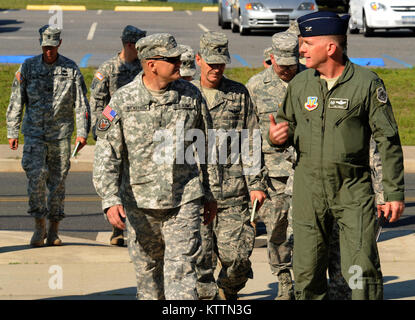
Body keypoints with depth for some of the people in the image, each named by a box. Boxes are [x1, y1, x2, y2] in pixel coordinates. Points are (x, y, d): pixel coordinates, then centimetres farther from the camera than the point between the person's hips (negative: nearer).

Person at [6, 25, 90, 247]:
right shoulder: (28, 67, 2)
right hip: (34, 132, 0)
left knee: (58, 181, 4)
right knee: (35, 177, -12)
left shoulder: (71, 69, 1)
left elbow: (81, 103, 4)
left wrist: (82, 133, -2)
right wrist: (12, 132, 4)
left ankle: (53, 231, 13)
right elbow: (16, 102, 6)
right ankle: (39, 227, 0)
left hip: (61, 133, 0)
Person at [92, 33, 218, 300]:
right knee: (146, 268, 14)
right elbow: (106, 154, -7)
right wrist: (111, 200, -18)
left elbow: (208, 147, 10)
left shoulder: (191, 95, 0)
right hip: (139, 201, 0)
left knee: (181, 268, -9)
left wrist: (211, 194, 13)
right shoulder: (123, 100, -6)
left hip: (184, 199, 0)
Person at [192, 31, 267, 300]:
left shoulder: (240, 94, 8)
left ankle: (229, 293, 24)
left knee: (237, 255, -3)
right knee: (198, 257, -2)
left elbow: (252, 142, 9)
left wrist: (256, 183, 2)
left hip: (233, 191, 0)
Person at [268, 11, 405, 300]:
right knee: (307, 273, 6)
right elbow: (287, 124, 19)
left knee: (362, 270, -9)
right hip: (308, 189, 4)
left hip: (354, 189, -4)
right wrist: (276, 137, -7)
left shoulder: (367, 83, -6)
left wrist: (395, 193, -7)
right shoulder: (300, 84, 5)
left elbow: (388, 140, -4)